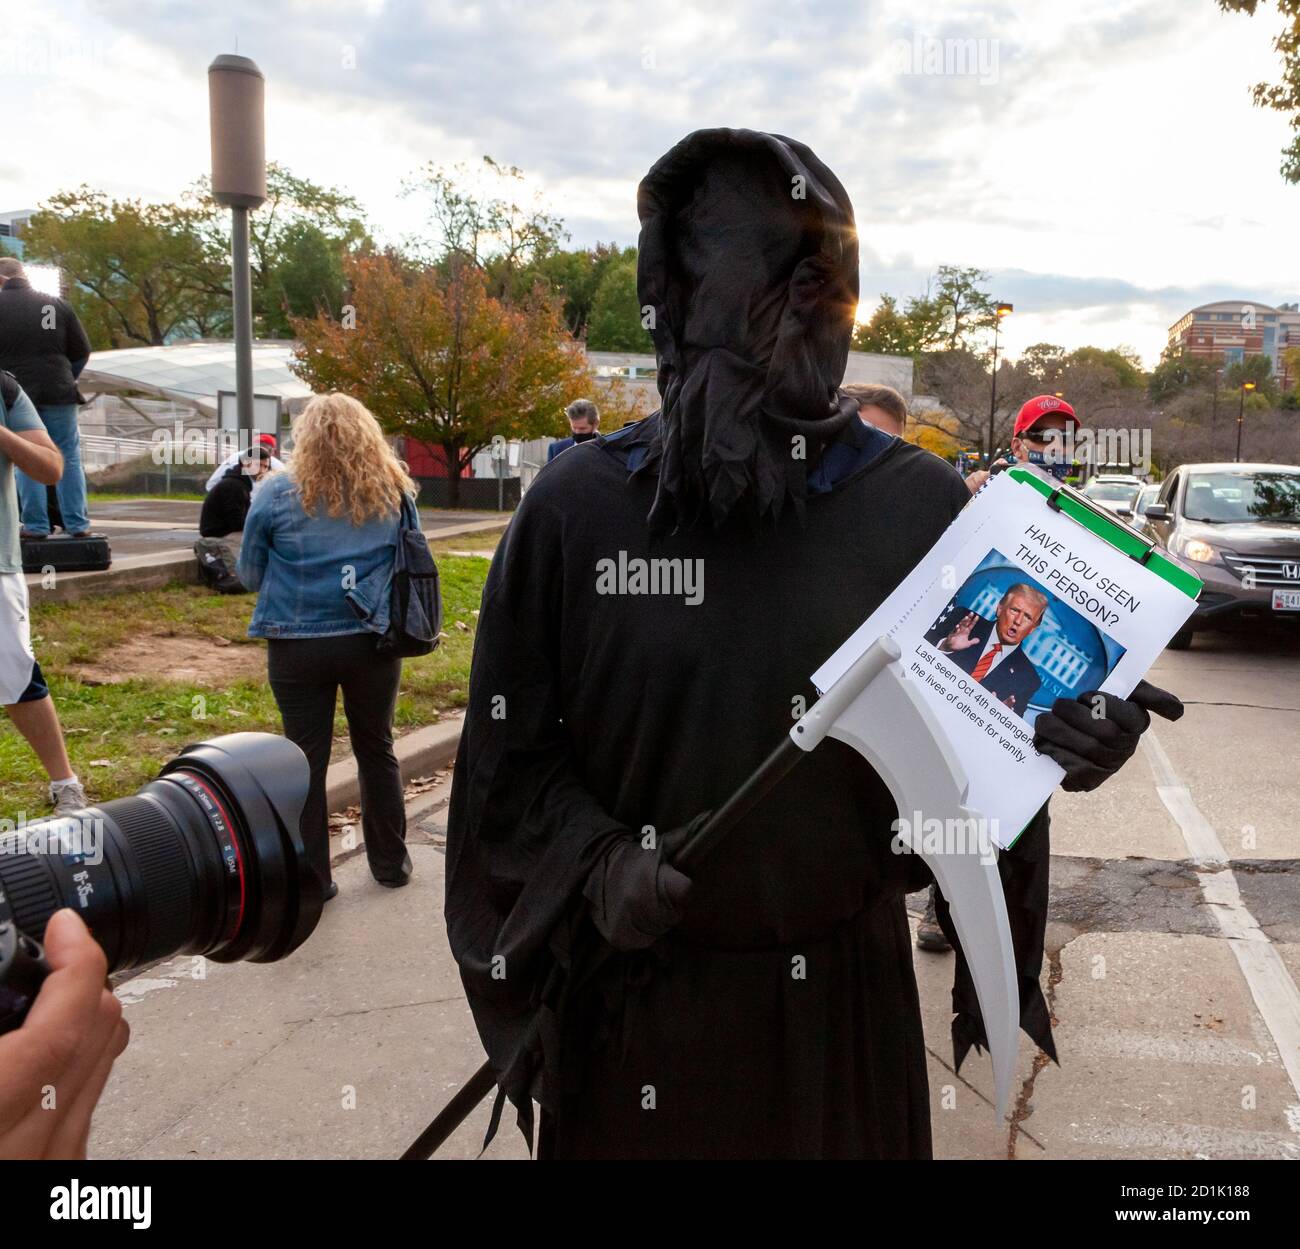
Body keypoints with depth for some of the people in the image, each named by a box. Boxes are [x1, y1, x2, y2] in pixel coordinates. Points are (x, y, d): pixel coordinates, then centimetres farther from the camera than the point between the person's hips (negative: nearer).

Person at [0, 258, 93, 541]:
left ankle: (36, 525, 3)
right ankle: (78, 524, 4)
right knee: (69, 458, 7)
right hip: (58, 392, 1)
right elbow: (82, 351, 5)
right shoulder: (57, 304, 4)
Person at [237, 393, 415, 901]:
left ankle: (311, 878, 18)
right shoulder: (394, 493, -1)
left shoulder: (277, 494, -7)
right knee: (377, 750, 17)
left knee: (306, 759, 9)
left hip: (299, 645, -2)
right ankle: (390, 863, 30)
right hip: (372, 643, 2)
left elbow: (249, 574, 3)